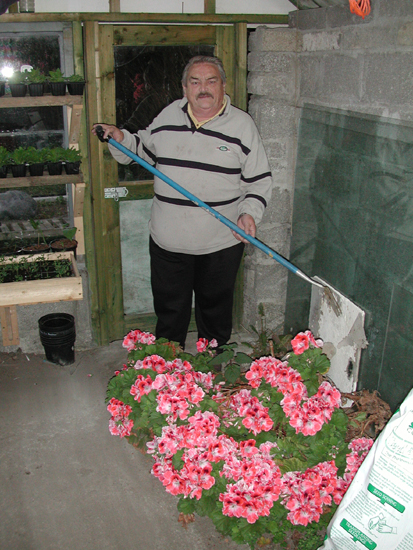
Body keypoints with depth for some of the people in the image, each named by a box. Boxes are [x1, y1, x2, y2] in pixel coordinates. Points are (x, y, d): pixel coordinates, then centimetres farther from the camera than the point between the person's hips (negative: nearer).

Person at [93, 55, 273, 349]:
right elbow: (144, 150, 20)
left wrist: (250, 213, -17)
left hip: (220, 244, -2)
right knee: (169, 308, 17)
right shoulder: (168, 116, 4)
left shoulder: (242, 124, -4)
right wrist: (121, 139, 1)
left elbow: (260, 180, -1)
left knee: (215, 310, 16)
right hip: (168, 241, 3)